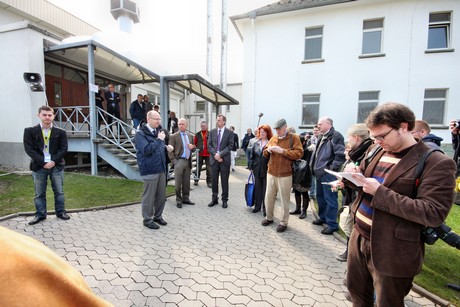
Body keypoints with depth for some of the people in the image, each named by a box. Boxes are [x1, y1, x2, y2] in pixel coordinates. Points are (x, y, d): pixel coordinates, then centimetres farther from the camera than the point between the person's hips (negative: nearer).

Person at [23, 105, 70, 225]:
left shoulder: (60, 132, 3)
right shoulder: (30, 131, 1)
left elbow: (63, 149, -1)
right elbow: (29, 149, -6)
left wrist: (53, 161, -13)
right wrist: (43, 162, -15)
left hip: (57, 166, 0)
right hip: (39, 166, 0)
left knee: (59, 191, 8)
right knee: (39, 193, 9)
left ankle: (60, 212, 20)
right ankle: (40, 214, 21)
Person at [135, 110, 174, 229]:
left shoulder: (157, 132, 13)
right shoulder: (140, 134, -11)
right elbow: (146, 150, -23)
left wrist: (167, 147, 3)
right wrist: (159, 139, -21)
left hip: (161, 169, 8)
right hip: (150, 170, -7)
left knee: (161, 195, 14)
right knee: (149, 197, 4)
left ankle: (158, 216, 31)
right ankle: (147, 219, 20)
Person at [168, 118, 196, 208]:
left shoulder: (190, 136, 13)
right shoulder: (173, 136, -3)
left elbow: (193, 149, 20)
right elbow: (170, 151, -5)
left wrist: (192, 147, -3)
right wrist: (174, 161, -13)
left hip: (188, 161, 5)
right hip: (179, 161, -5)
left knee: (187, 182, 11)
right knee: (178, 183, 0)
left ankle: (185, 198, 24)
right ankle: (178, 200, 14)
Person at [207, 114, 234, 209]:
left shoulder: (229, 132, 1)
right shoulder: (212, 132, 9)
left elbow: (230, 146, -6)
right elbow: (209, 145, 5)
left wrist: (220, 154, -14)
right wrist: (215, 154, -10)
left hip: (224, 159, -2)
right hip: (214, 159, 3)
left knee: (224, 181, 6)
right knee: (214, 180, 9)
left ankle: (225, 200, 18)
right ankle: (214, 199, 22)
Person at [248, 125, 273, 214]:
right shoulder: (256, 143, 9)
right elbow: (252, 156, 11)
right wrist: (251, 167, 7)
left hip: (266, 170, -5)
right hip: (257, 170, 5)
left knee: (266, 190, 5)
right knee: (257, 189, 14)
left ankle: (266, 209, 17)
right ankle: (257, 206, 27)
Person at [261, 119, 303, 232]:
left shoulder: (294, 138, -4)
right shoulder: (273, 138, 12)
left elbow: (299, 153, -14)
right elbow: (265, 153, 17)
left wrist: (283, 151, -21)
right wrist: (267, 150, -7)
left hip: (285, 175, -5)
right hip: (271, 173, 5)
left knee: (284, 199, 4)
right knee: (269, 197, 13)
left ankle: (283, 222, 19)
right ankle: (269, 218, 31)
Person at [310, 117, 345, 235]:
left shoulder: (336, 136, -13)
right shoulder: (322, 137, 17)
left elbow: (341, 155, -21)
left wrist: (332, 168, -18)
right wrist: (315, 167, 18)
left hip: (328, 174, -10)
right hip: (320, 173, 10)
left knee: (330, 199, -1)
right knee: (320, 196, 19)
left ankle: (332, 224, 11)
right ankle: (323, 217, 35)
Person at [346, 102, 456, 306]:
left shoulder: (437, 163, -15)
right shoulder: (376, 150, 5)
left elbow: (433, 214, -21)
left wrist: (379, 192, -26)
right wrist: (352, 178, -8)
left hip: (391, 251, -6)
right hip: (359, 237, 6)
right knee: (356, 289, 23)